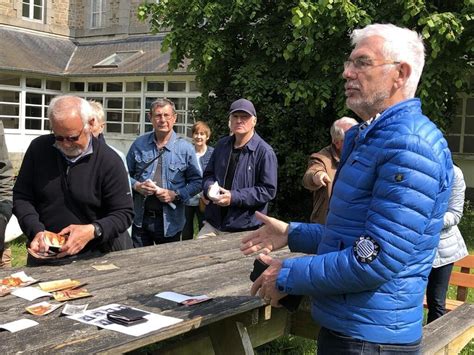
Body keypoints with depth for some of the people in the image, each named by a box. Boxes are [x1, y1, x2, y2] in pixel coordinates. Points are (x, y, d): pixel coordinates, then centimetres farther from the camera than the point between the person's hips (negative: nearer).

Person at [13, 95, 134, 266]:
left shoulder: (109, 161, -11)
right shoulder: (38, 148, -1)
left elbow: (123, 213, -9)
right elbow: (21, 197, 2)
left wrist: (93, 231, -26)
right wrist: (36, 231, -14)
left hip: (95, 256, -2)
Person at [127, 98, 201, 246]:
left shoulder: (185, 148, -3)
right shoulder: (139, 144, 4)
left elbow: (197, 182, 0)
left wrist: (176, 195, -15)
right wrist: (136, 185, -9)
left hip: (169, 221, -2)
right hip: (140, 218, 2)